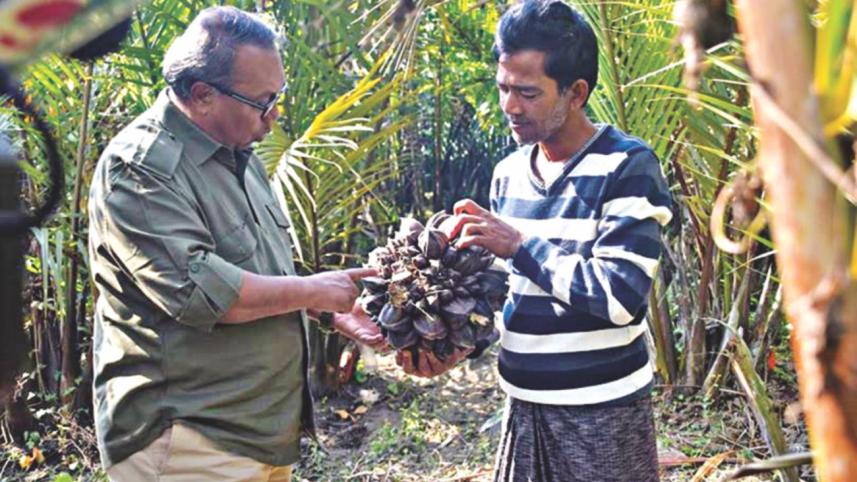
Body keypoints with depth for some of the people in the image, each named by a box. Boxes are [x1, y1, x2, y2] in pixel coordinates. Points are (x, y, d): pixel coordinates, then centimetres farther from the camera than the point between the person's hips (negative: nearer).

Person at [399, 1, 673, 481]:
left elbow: (619, 297, -23)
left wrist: (520, 241, -20)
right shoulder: (508, 173, 5)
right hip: (525, 402, 6)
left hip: (601, 410, -5)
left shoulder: (627, 166, -14)